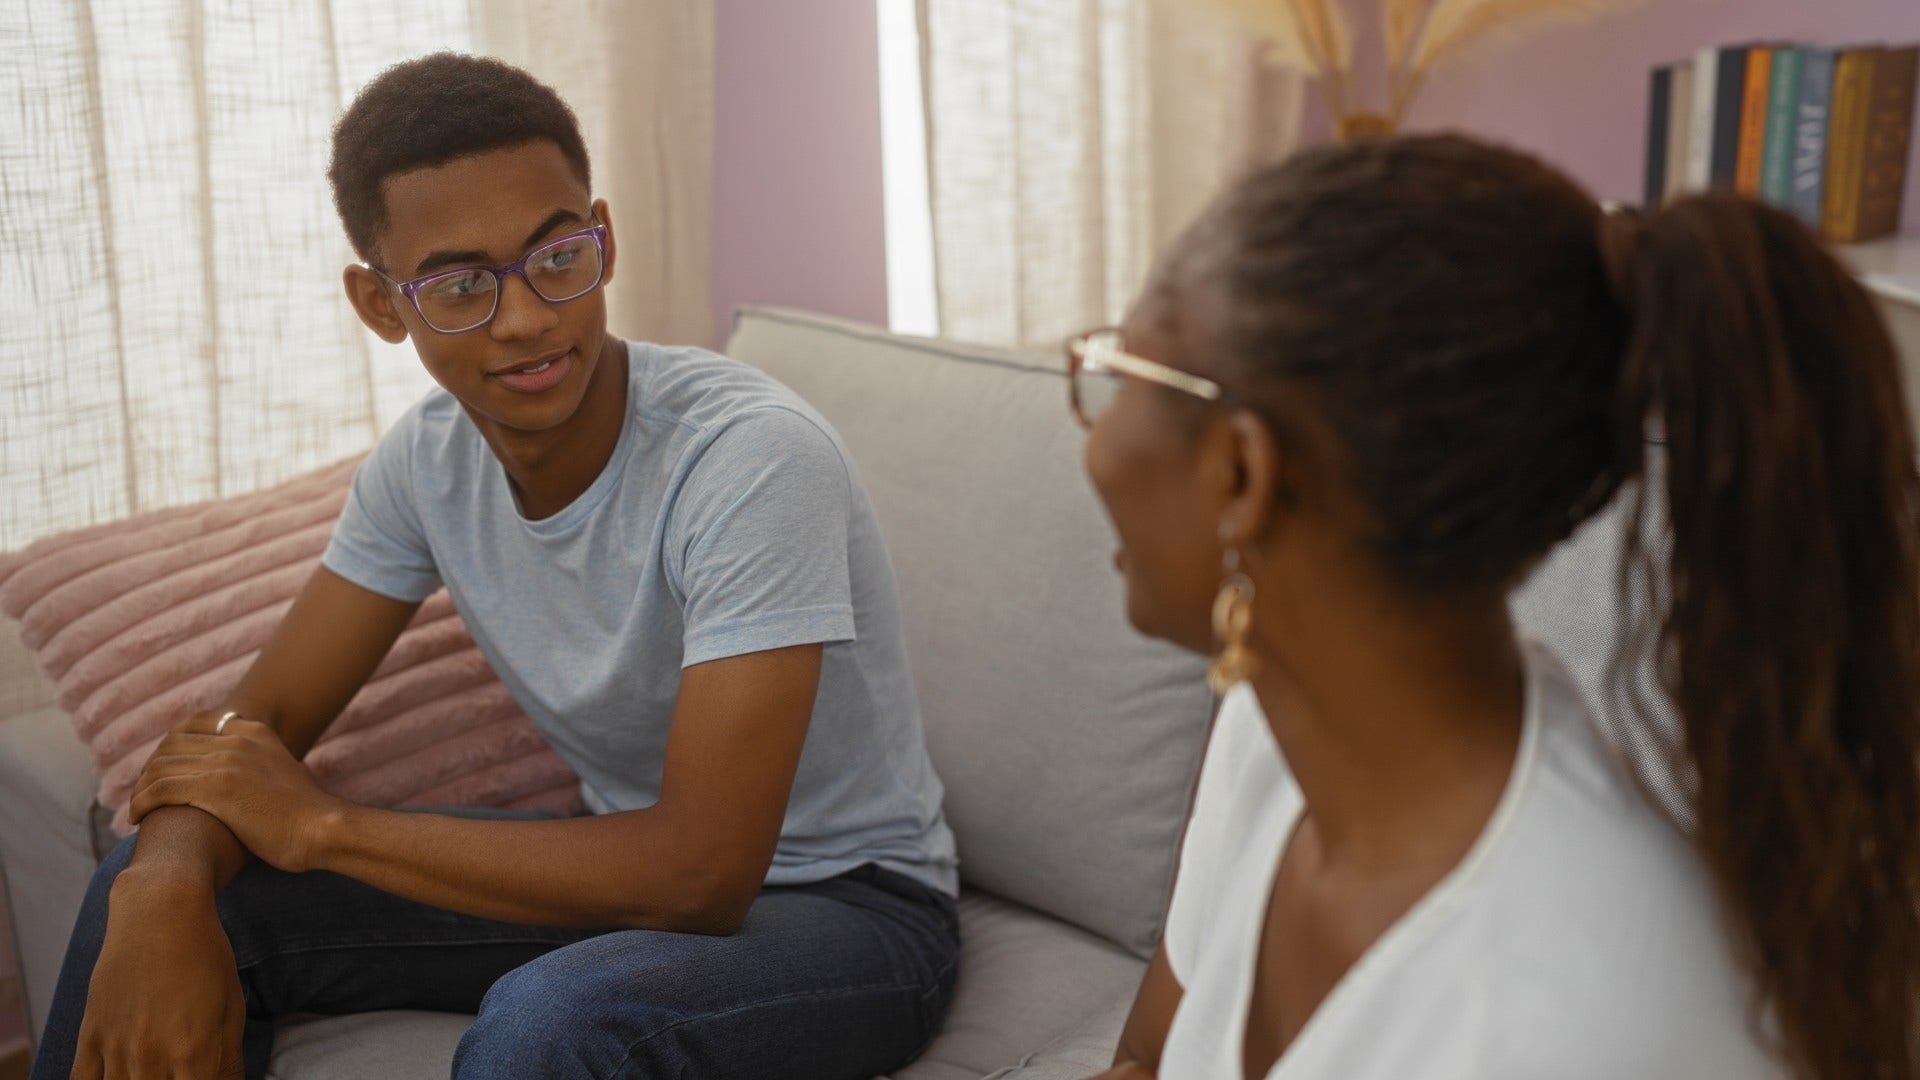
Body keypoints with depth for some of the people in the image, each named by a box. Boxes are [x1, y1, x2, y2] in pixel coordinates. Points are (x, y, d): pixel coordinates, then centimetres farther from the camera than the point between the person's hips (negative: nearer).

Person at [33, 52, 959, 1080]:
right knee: (150, 883, -4)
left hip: (849, 904, -5)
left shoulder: (752, 456, -28)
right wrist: (164, 888, -26)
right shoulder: (429, 457, -6)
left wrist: (322, 826, -22)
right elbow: (257, 719, -1)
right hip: (631, 870, 6)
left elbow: (702, 871, -31)